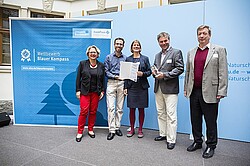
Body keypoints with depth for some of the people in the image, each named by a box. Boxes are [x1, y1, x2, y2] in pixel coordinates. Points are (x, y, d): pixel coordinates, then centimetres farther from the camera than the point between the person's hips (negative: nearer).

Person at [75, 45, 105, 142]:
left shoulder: (101, 65, 7)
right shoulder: (82, 63, 1)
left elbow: (103, 80, 9)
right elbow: (78, 78, 1)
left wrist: (102, 91, 4)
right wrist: (78, 90, -4)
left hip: (96, 92, 2)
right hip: (85, 91, -2)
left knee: (93, 111, 7)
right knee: (84, 111, -6)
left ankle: (90, 130, 23)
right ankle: (80, 132, 7)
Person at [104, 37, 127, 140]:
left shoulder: (125, 58, 10)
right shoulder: (109, 57, 6)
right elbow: (106, 71, 2)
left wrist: (126, 86, -1)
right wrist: (115, 76, -12)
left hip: (122, 83, 2)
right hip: (111, 83, -2)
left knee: (120, 108, 6)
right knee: (111, 107, -6)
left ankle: (117, 127, 18)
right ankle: (111, 130, 0)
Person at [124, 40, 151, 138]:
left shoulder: (145, 58, 7)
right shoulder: (128, 59, 9)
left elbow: (149, 71, 6)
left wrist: (142, 74, -15)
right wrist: (125, 87, 0)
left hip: (142, 86, 0)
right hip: (131, 86, 1)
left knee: (141, 109, 6)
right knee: (132, 109, 4)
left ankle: (140, 129, 18)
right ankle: (132, 129, 19)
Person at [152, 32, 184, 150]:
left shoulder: (176, 52, -2)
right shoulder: (157, 55, 19)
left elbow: (180, 68, -10)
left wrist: (165, 75, -16)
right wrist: (154, 72, 3)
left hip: (170, 88, -7)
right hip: (158, 88, 7)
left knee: (171, 115, -5)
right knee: (161, 113, 14)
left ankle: (171, 140, 5)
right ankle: (163, 134, 27)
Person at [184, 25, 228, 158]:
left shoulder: (219, 50, 1)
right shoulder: (191, 52, 14)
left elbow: (223, 72, -5)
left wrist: (221, 92, -10)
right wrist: (186, 88, 13)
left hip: (209, 92, -4)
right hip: (194, 91, 5)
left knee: (210, 121, 6)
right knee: (195, 120, 14)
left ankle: (211, 146, 23)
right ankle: (197, 142, 31)